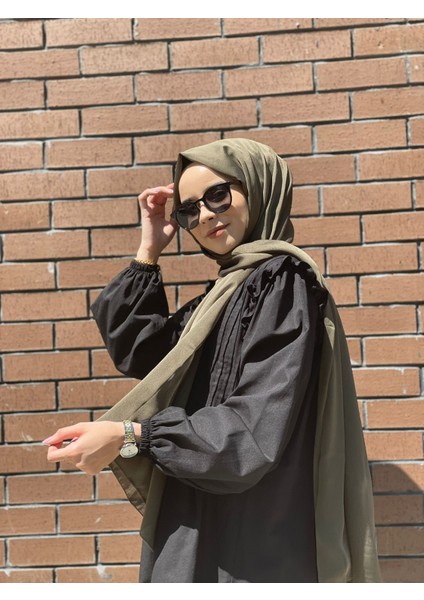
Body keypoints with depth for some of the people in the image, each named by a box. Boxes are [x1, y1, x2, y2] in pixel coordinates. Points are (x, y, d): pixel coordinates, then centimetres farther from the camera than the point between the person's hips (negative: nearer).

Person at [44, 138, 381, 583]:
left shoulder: (281, 278, -13)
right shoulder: (226, 291, 13)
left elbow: (259, 424, -22)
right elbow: (134, 351, 13)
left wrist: (131, 436, -26)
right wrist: (148, 252, 8)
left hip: (250, 535, -8)